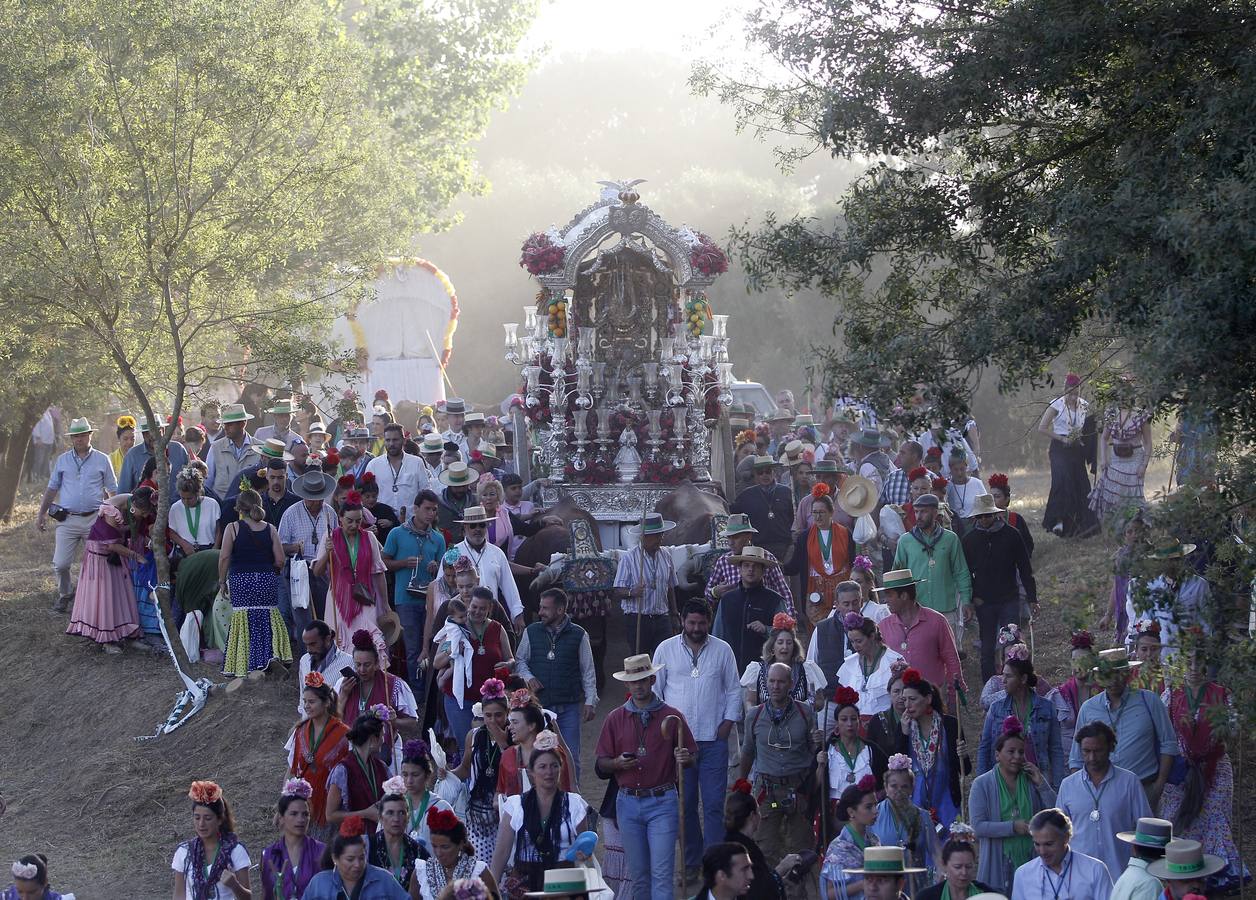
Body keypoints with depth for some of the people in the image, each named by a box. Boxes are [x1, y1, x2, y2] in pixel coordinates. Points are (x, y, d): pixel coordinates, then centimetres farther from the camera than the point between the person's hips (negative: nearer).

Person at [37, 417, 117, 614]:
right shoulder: (62, 460, 10)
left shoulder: (102, 460, 6)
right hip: (67, 520, 1)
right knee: (60, 564, -4)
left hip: (94, 519, -1)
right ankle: (65, 595, 18)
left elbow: (113, 490, 9)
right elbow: (51, 488, 16)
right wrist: (41, 513, 12)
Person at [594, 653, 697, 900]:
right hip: (628, 803, 3)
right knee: (638, 873, 9)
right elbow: (602, 764, 9)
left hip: (662, 803, -3)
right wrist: (618, 763, -12)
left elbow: (691, 757, 5)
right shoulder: (616, 719, 7)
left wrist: (684, 758, -17)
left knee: (661, 873, -8)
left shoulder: (671, 716, 2)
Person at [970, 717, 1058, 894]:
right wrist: (1013, 827, -16)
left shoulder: (1033, 780, 8)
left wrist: (1041, 784, -6)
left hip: (1031, 861, 2)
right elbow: (978, 826, -9)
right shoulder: (982, 784, 0)